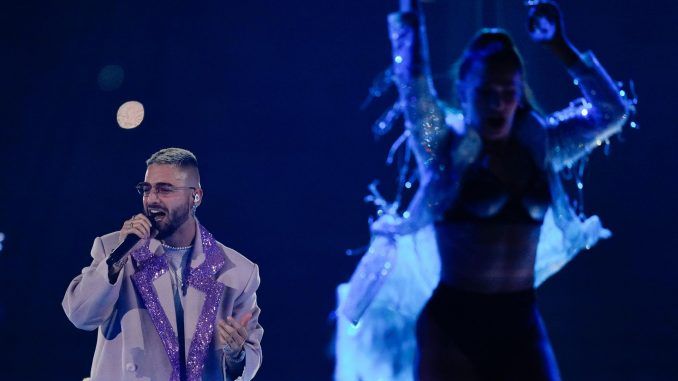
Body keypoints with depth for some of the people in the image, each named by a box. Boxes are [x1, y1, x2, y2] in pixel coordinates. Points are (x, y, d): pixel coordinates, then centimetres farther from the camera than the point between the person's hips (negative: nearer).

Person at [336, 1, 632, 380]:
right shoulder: (445, 145, -4)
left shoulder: (540, 145, 7)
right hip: (451, 324, -3)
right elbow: (413, 82, -15)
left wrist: (560, 46, -1)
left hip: (521, 324, 4)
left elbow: (613, 112, 4)